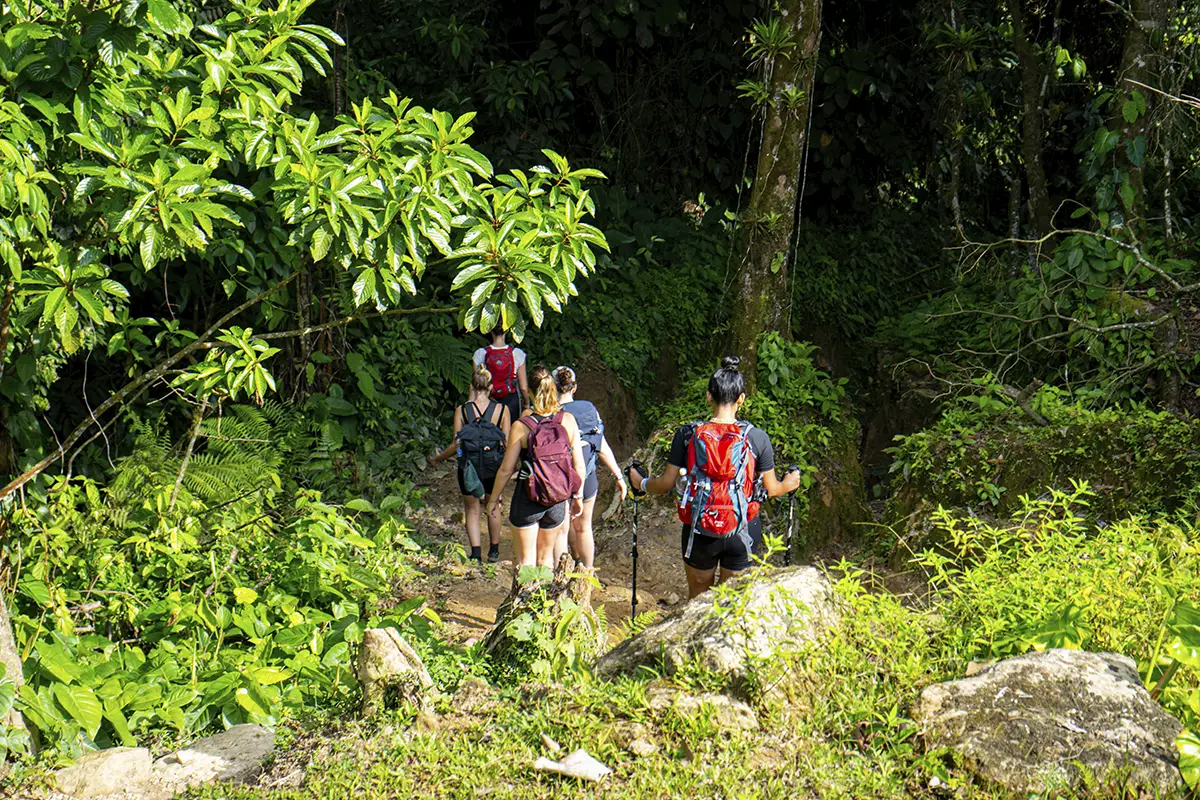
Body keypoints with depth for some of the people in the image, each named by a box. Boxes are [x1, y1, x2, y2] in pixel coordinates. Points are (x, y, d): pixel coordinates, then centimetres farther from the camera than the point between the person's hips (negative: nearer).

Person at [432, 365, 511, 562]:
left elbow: (456, 444, -9)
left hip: (469, 466, -1)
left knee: (472, 510, 14)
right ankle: (494, 551, 33)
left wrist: (439, 458, 8)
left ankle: (476, 553, 5)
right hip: (493, 467, 1)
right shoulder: (502, 410, -6)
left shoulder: (462, 411, -8)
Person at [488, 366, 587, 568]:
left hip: (528, 500, -3)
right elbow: (579, 465, -3)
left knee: (526, 561, 8)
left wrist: (494, 499, 6)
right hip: (557, 500, 3)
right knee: (546, 557, 21)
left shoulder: (521, 426, -16)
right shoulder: (568, 421, -8)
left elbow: (506, 470, -9)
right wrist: (578, 496, 12)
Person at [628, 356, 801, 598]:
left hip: (699, 532, 0)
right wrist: (789, 484, 22)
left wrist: (641, 483, 16)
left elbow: (666, 484, -4)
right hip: (742, 533, 0)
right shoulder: (757, 438, -10)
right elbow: (771, 489, -1)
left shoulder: (688, 434, -9)